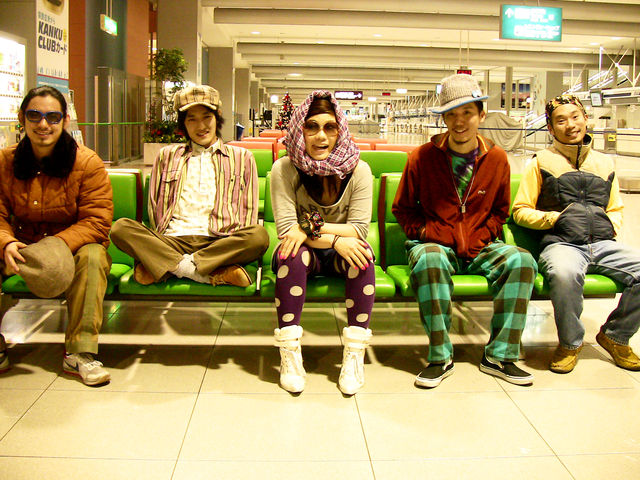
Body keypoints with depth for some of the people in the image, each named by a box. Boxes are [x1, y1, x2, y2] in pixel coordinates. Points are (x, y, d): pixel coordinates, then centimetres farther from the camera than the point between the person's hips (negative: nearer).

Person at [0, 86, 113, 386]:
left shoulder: (87, 163, -11)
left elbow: (97, 221, -17)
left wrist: (58, 245, -33)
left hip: (74, 247, -3)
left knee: (93, 256, -34)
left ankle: (80, 352, -28)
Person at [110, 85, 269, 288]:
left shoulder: (241, 157, 19)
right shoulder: (167, 156, 24)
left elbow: (249, 211, 13)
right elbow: (153, 209, 20)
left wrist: (238, 245, -3)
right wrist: (156, 241, 4)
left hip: (218, 242, -1)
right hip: (172, 240, 2)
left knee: (260, 235, -33)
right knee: (120, 227, -26)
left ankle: (166, 267, -27)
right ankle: (215, 274, -31)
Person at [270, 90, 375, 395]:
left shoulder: (358, 170, -8)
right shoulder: (284, 169, -11)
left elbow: (360, 229, -13)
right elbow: (286, 229, -18)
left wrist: (313, 225, -26)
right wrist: (335, 239, -29)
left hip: (341, 256, 1)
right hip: (303, 257, -1)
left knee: (362, 253, -31)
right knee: (292, 252, -34)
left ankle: (355, 356, -24)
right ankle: (289, 355, -26)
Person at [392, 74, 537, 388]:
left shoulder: (496, 159, 6)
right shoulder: (422, 157, -1)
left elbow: (500, 210, 19)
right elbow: (402, 208, 10)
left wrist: (482, 238, 0)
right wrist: (425, 233, -8)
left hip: (479, 247, 3)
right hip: (434, 244, -2)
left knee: (522, 261, -25)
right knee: (429, 260, -38)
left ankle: (499, 356, -14)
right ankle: (440, 357, -26)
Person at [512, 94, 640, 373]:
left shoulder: (604, 163, 23)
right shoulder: (542, 162, 11)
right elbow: (520, 211, 9)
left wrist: (611, 226, 11)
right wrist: (555, 217, -6)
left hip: (603, 244, 4)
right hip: (561, 243, -4)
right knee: (565, 274, -39)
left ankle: (616, 336, 3)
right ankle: (570, 342, -11)